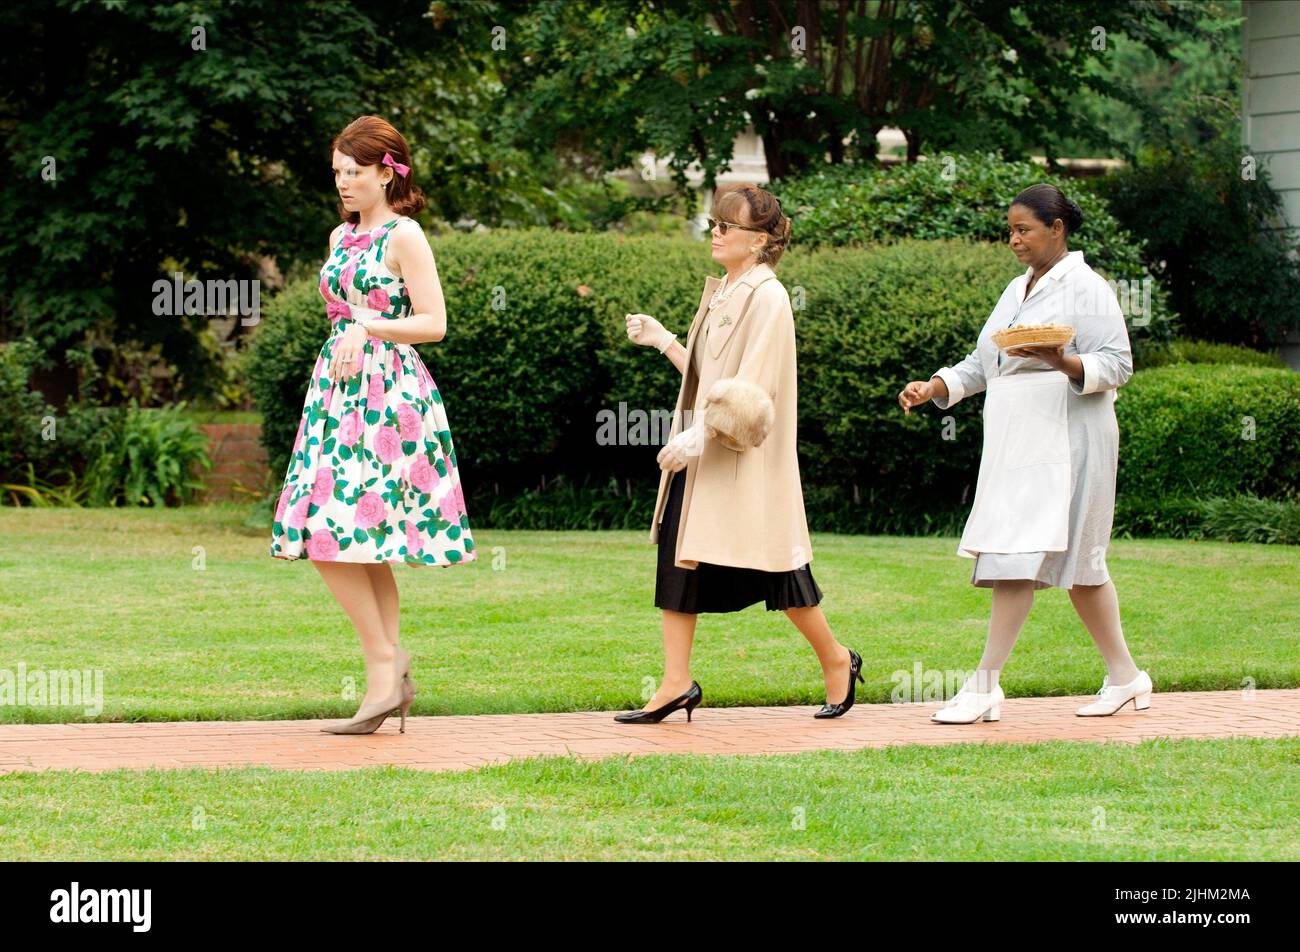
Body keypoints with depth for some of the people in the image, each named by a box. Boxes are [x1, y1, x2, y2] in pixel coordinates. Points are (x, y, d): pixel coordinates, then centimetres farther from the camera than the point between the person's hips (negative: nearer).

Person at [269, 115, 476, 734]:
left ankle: (384, 660, -8)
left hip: (387, 393, -8)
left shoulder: (404, 237, -7)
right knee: (364, 546, 5)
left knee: (333, 532, -15)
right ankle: (391, 679, 7)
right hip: (339, 390, 8)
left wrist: (366, 329, -18)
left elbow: (433, 322, -11)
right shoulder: (342, 237, 16)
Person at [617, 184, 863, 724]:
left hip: (743, 458, -9)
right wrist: (662, 341, 15)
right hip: (697, 454, 9)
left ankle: (836, 660, 18)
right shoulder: (720, 294, 15)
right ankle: (676, 685, 1)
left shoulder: (766, 299, -13)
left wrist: (703, 433, -27)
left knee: (772, 571, 0)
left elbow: (752, 390, -20)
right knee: (679, 559, 1)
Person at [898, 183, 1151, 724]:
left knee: (1019, 557, -14)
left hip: (1062, 445, -8)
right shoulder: (1018, 291, 20)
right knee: (1077, 563, 9)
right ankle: (1124, 677, 15)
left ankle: (984, 687, -15)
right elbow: (981, 365, 22)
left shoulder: (1085, 288, -6)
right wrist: (932, 388, 6)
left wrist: (1063, 362, -29)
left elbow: (1117, 364, -12)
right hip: (1015, 447, 8)